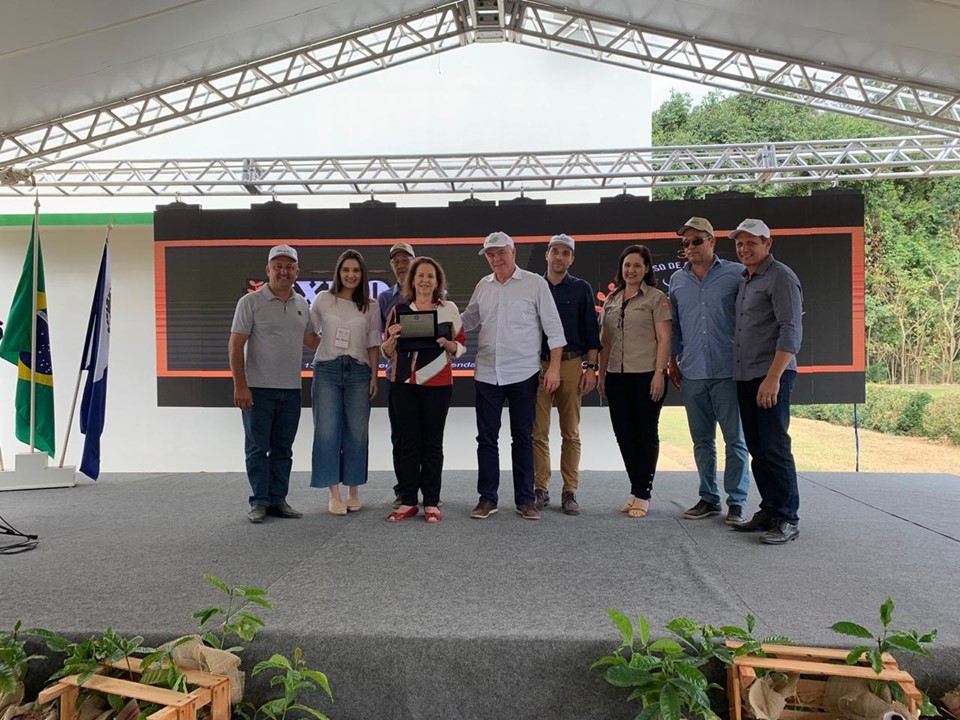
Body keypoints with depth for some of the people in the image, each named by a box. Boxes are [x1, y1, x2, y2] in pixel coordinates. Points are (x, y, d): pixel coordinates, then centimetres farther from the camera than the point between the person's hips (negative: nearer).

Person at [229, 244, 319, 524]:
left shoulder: (302, 305, 11)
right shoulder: (251, 302, -5)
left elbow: (309, 339, 23)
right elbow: (235, 346, -7)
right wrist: (240, 385, -14)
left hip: (291, 389, 5)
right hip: (258, 388, -5)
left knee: (283, 449, 10)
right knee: (257, 448, 3)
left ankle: (278, 500, 19)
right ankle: (259, 502, 12)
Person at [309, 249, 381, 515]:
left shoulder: (370, 306, 8)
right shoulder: (323, 299, 5)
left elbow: (373, 344, 9)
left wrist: (374, 377, 5)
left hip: (358, 371, 1)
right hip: (327, 370, -1)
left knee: (356, 433, 3)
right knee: (327, 432, -4)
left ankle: (353, 491, 15)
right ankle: (334, 494, 4)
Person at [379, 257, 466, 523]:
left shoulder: (449, 309, 4)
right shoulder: (399, 310, 7)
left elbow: (461, 346, 7)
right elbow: (386, 351, 10)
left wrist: (445, 343, -13)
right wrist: (392, 338, -12)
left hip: (437, 383, -1)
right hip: (404, 383, 1)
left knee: (432, 442, 4)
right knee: (408, 442, 5)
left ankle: (431, 503, 12)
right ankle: (408, 502, 14)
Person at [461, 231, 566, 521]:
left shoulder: (535, 283, -3)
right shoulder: (482, 286, 9)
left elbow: (553, 327, -4)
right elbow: (467, 321, 18)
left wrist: (554, 367, -10)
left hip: (523, 374, -3)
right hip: (487, 374, 4)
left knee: (523, 438, 7)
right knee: (486, 438, 7)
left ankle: (525, 499, 17)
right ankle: (487, 498, 18)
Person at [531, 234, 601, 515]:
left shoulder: (581, 288, 8)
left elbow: (591, 331, 5)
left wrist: (591, 368, -3)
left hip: (571, 365, -1)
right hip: (538, 365, 1)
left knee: (571, 433, 3)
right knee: (538, 432, 1)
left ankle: (570, 492, 10)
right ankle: (541, 489, 11)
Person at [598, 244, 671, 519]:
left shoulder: (656, 298, -1)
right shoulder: (611, 299, 14)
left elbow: (664, 339, -7)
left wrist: (660, 373, -15)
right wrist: (601, 374, 12)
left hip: (646, 375, -5)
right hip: (616, 376, 5)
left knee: (646, 434, 3)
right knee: (624, 434, 8)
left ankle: (642, 495, 11)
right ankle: (637, 490, 21)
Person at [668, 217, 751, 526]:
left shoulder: (736, 274, -2)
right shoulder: (677, 280, 10)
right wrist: (674, 362, 16)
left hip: (728, 372, -4)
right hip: (692, 374, 4)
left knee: (735, 440, 1)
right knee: (702, 441, 11)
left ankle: (737, 502, 11)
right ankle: (709, 498, 22)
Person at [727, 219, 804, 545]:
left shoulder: (780, 277, -8)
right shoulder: (744, 280, 18)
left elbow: (791, 331, -16)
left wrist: (773, 377, -23)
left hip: (771, 375, -8)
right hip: (745, 377, 8)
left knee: (774, 448, -7)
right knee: (757, 450, 11)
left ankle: (787, 520, 1)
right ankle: (769, 512, 20)